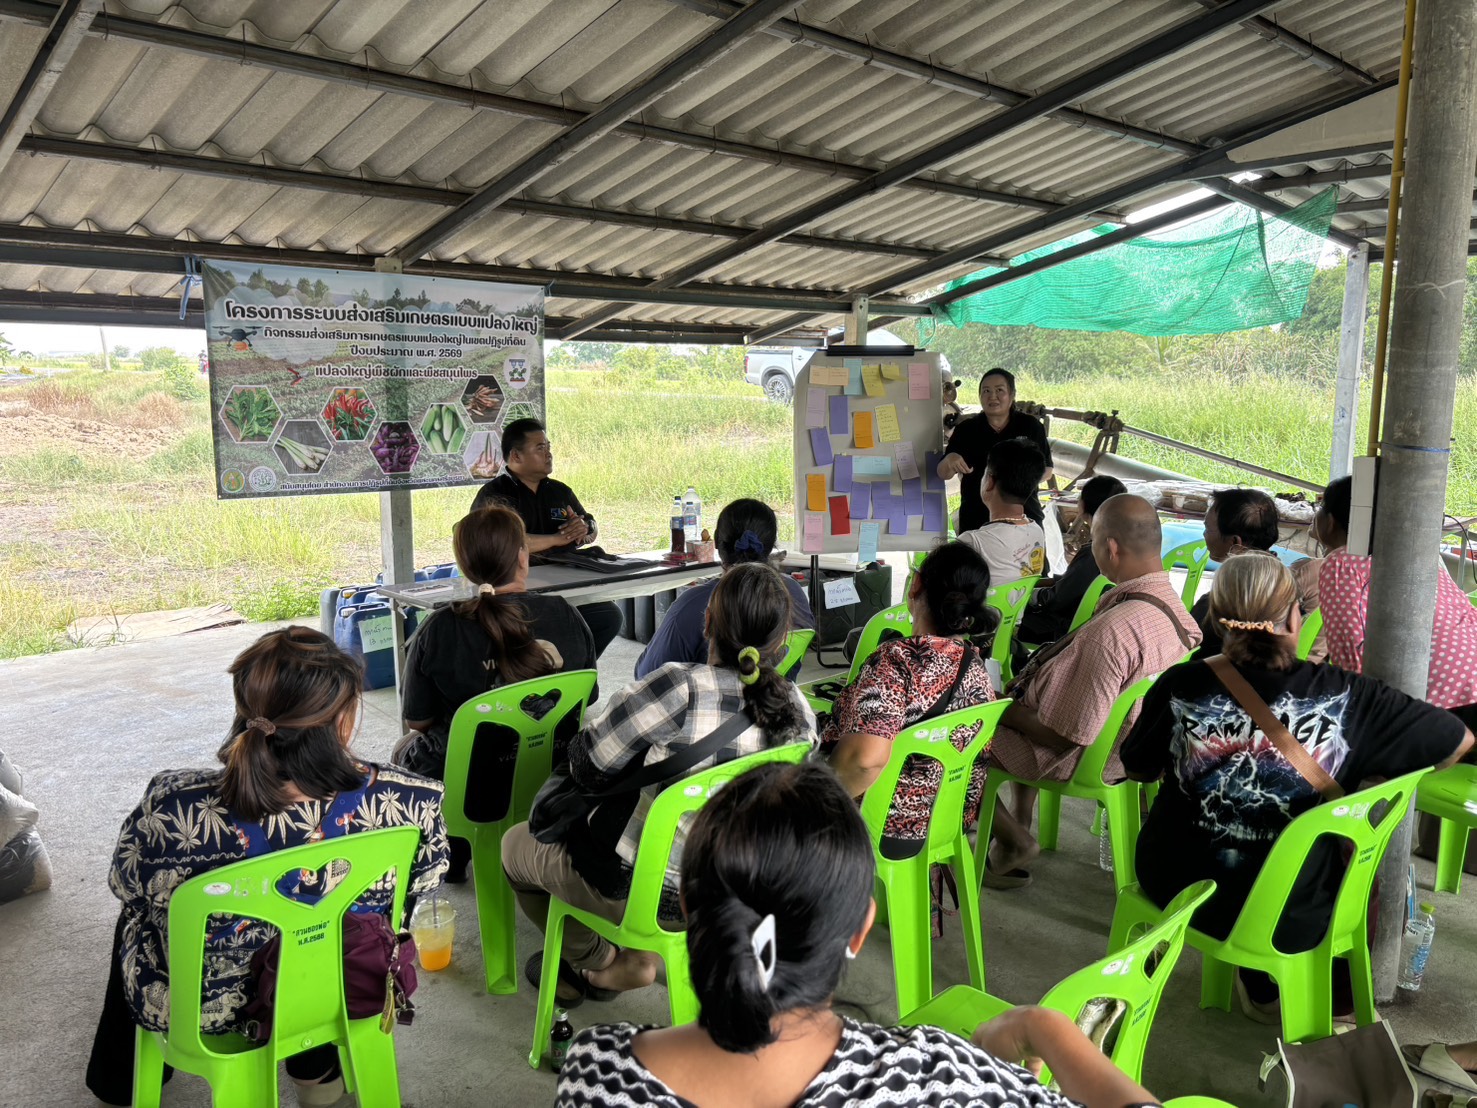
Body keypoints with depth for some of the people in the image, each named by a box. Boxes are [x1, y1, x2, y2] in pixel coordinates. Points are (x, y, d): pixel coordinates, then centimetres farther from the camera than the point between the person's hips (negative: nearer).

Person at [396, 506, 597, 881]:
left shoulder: (438, 631, -20)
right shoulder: (566, 616, -14)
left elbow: (417, 722, -8)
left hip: (462, 787, -3)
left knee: (405, 750, 32)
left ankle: (448, 857, 42)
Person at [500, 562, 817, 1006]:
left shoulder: (683, 686, -29)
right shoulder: (799, 709, -10)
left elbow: (587, 765, -20)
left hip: (646, 891, -6)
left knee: (516, 843, 22)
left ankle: (601, 962, 27)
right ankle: (637, 952, 25)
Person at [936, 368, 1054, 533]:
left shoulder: (1030, 426, 3)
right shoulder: (966, 429, 2)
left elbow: (1046, 471, 6)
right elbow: (943, 474, 1)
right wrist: (949, 459, -22)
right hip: (975, 521, 0)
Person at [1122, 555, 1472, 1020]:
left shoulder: (1178, 686, -16)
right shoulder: (1345, 696, -17)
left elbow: (1136, 768, 1)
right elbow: (1460, 740, -2)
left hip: (1173, 891, 1)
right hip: (1288, 921, -1)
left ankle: (1260, 987, 49)